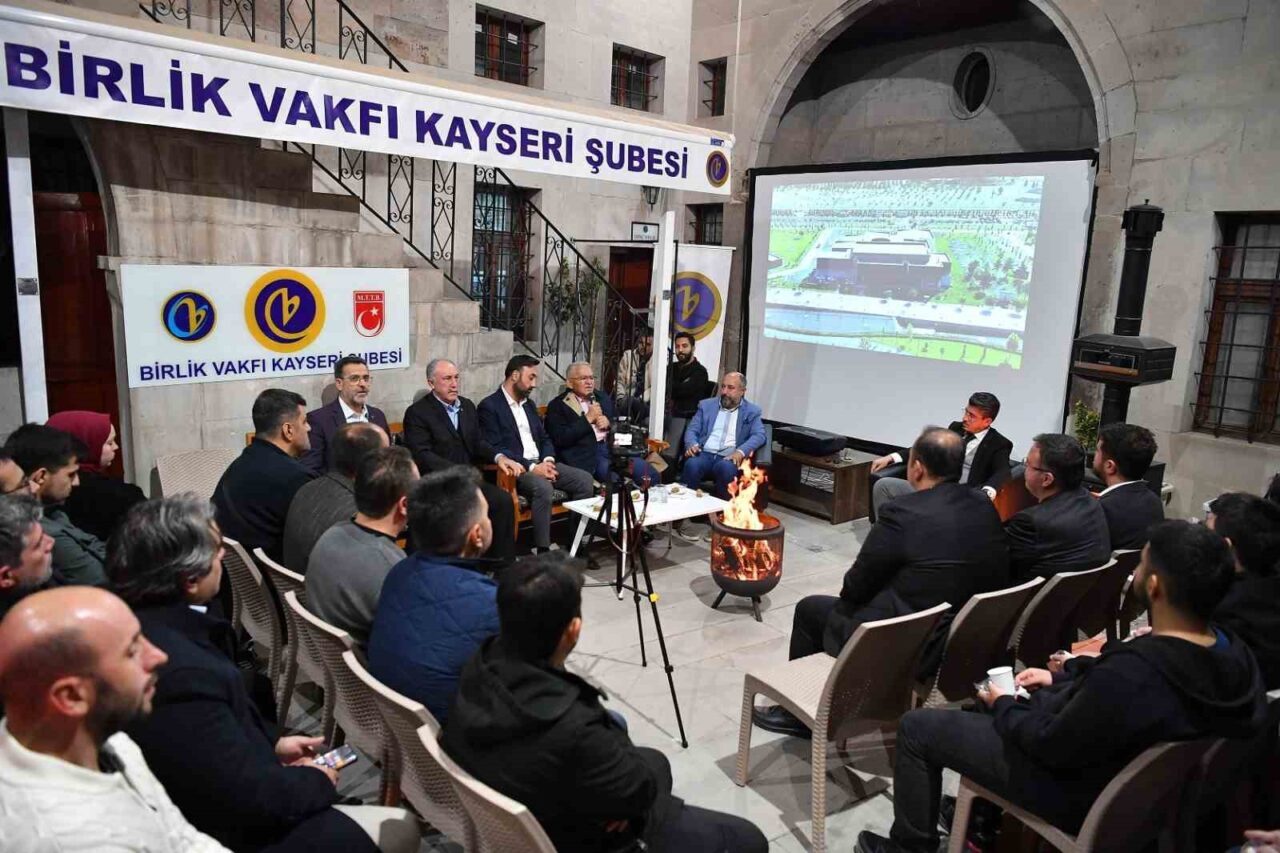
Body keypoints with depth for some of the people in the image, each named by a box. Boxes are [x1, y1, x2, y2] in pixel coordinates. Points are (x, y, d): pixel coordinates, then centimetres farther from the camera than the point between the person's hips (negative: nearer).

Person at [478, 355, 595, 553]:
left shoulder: (529, 404, 20)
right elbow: (495, 449, -15)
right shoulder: (489, 406, -6)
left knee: (584, 479, -10)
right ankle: (543, 550, -27)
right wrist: (531, 467, -21)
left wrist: (548, 460, -3)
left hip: (540, 463, 8)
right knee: (543, 488, -36)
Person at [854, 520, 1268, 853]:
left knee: (916, 727, 2)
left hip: (1079, 790, -8)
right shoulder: (1233, 653, -14)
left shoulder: (1130, 675, -40)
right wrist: (1063, 677, 6)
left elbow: (1051, 746, -24)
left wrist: (1003, 706, -7)